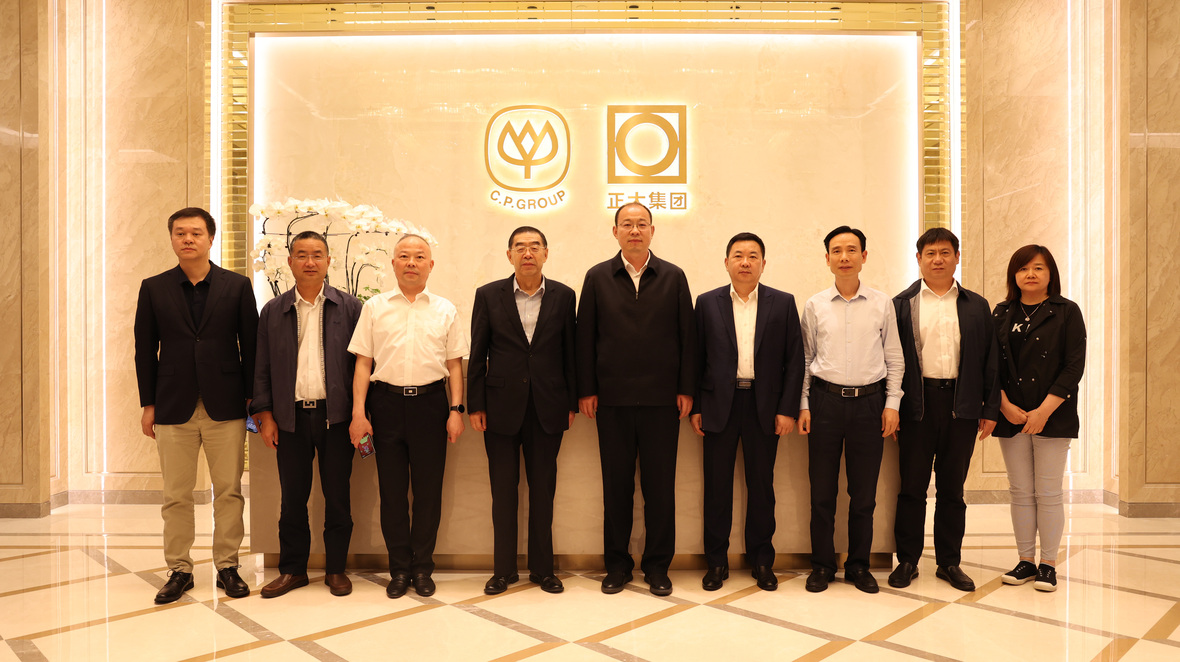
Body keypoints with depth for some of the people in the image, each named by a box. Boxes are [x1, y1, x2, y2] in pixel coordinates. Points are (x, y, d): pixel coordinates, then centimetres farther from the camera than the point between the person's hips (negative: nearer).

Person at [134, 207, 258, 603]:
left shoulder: (237, 286, 3)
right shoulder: (153, 288, 6)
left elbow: (250, 345, 4)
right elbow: (145, 350, 7)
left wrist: (252, 397, 0)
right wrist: (148, 404, 4)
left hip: (225, 407, -1)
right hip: (174, 407, 1)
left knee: (229, 492, 5)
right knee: (176, 495, 7)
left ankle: (227, 566, 17)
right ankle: (179, 570, 20)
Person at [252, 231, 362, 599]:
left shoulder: (349, 307, 4)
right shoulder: (273, 311, 9)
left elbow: (361, 362, 2)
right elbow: (262, 367, 8)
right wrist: (265, 414, 0)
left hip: (336, 416, -1)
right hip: (291, 417, 2)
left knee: (337, 496, 6)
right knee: (292, 498, 9)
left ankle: (336, 568, 19)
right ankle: (292, 569, 23)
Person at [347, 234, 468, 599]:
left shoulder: (445, 310, 9)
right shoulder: (374, 307, 7)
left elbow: (454, 364, 8)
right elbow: (363, 363, 5)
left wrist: (456, 410, -1)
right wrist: (358, 413, -2)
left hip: (431, 402, 0)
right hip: (386, 402, 0)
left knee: (428, 490, 4)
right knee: (391, 489, 6)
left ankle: (422, 568, 19)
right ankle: (399, 569, 20)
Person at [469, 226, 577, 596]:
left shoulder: (563, 296, 3)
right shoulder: (489, 295, 2)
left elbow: (569, 352, 5)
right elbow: (477, 355, 2)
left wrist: (572, 403, 3)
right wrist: (475, 406, -2)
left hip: (547, 408, 1)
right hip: (502, 406, 0)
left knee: (543, 490, 8)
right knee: (503, 491, 8)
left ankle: (542, 567, 22)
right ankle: (504, 569, 21)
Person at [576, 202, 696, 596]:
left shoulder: (673, 277, 6)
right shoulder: (597, 278, 6)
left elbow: (687, 336, 5)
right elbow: (585, 337, 4)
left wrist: (686, 389, -1)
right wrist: (586, 390, 0)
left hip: (661, 399, 0)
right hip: (612, 399, 0)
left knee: (660, 485, 5)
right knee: (616, 484, 8)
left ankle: (657, 565, 19)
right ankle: (617, 564, 21)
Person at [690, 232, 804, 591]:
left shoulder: (783, 303, 4)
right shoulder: (707, 303, 5)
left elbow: (794, 359, 1)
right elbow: (697, 358, 4)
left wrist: (788, 409, -5)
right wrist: (695, 407, -1)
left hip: (764, 406, 0)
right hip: (719, 405, 0)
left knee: (761, 485, 8)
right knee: (717, 485, 6)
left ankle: (762, 561, 23)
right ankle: (716, 562, 19)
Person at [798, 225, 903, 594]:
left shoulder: (882, 304, 5)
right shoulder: (815, 306, 4)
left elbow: (894, 359, 8)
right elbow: (805, 359, 8)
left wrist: (892, 403, 1)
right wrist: (803, 405, 3)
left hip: (869, 401, 0)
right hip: (825, 400, 0)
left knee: (864, 492, 7)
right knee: (822, 490, 5)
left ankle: (859, 565, 22)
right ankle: (822, 565, 19)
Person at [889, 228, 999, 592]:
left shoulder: (976, 306, 10)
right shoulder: (902, 304, 4)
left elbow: (989, 359, 9)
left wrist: (990, 409, 3)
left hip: (961, 406, 2)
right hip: (917, 404, -1)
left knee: (952, 489, 9)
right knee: (912, 487, 4)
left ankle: (949, 562, 21)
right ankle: (907, 561, 16)